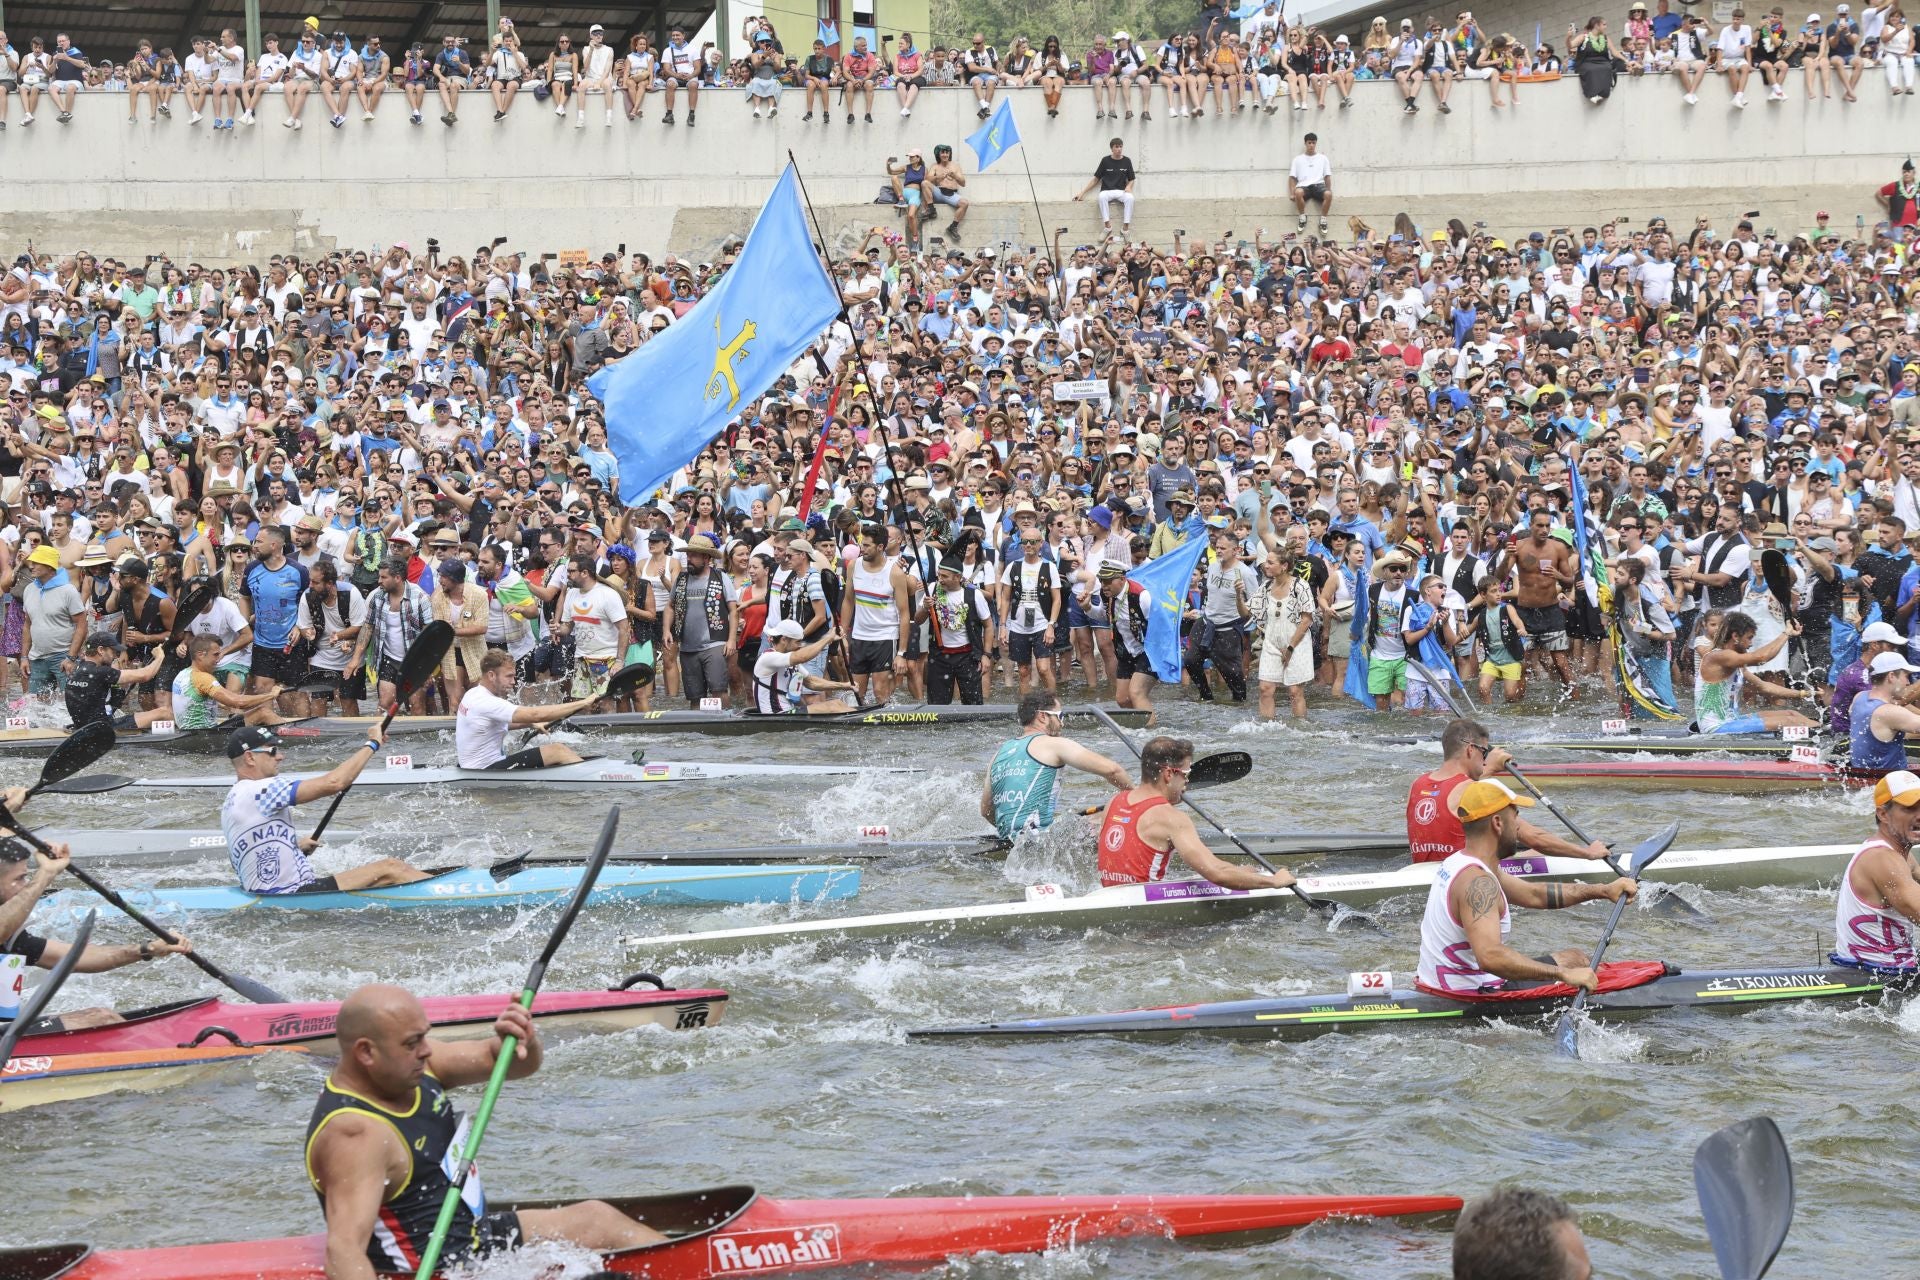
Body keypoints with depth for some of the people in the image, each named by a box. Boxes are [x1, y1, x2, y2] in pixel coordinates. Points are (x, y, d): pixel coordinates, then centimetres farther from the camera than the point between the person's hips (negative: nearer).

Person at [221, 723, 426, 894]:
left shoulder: (233, 799, 16)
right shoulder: (257, 792, -17)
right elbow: (332, 783, -19)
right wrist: (372, 744, -9)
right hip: (291, 895, -11)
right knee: (388, 870, -12)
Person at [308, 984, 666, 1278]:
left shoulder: (410, 1062, -2)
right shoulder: (355, 1135, -29)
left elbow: (502, 1061, 6)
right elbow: (345, 1247, -40)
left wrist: (524, 1040, -19)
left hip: (472, 1235, 10)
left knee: (598, 1219, 18)